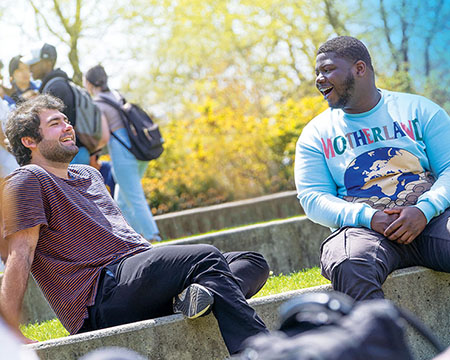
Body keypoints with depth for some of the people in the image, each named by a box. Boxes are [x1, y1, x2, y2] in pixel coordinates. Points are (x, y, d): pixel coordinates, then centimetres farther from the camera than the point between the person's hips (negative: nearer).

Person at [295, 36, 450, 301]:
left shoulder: (419, 110, 13)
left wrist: (424, 210, -16)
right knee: (348, 266, -37)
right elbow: (313, 198, 6)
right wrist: (368, 217, -12)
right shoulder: (317, 133, 15)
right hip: (363, 229, 0)